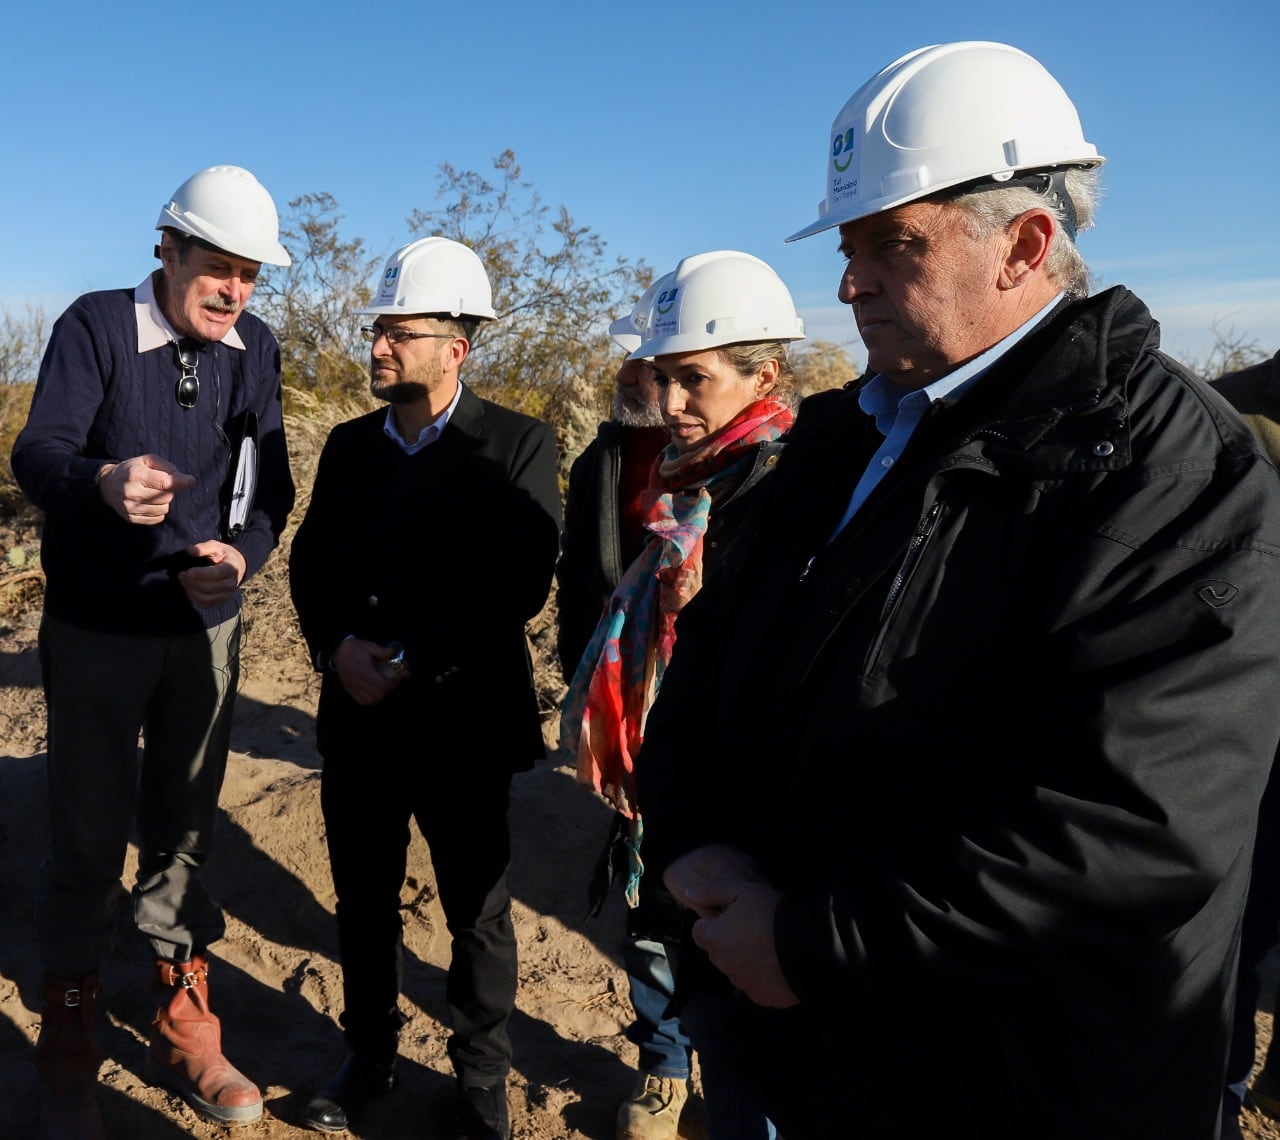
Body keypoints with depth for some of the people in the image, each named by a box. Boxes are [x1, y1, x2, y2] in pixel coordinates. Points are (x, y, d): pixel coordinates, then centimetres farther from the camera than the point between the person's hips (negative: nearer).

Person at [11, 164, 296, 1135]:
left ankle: (185, 1031, 29)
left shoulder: (256, 351, 2)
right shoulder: (97, 326, -9)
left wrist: (242, 554, -18)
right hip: (96, 631, -3)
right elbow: (36, 450, -22)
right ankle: (67, 1052, 25)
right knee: (89, 836, 5)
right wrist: (105, 481, -44)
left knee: (186, 827, 13)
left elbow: (273, 484, 2)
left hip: (206, 627, 4)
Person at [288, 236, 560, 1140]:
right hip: (358, 718, 5)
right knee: (363, 897, 19)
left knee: (478, 911, 11)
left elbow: (523, 586, -17)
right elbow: (312, 564, 7)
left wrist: (413, 661, -20)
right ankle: (370, 1055, 42)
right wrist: (338, 646, -12)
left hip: (462, 725, -4)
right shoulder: (349, 445, 8)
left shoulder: (519, 447, -10)